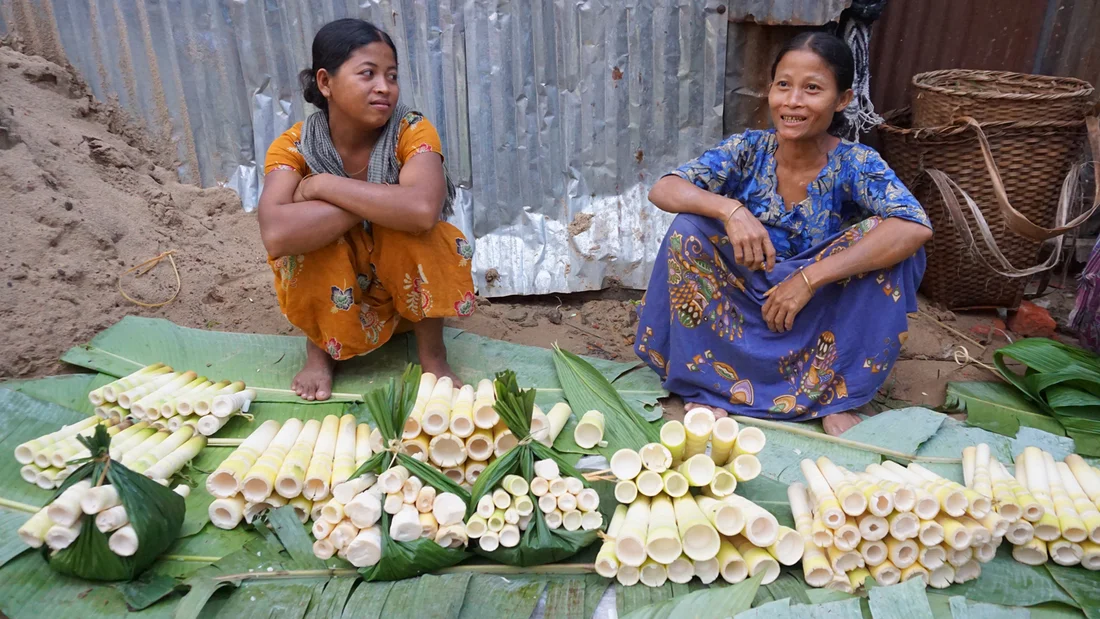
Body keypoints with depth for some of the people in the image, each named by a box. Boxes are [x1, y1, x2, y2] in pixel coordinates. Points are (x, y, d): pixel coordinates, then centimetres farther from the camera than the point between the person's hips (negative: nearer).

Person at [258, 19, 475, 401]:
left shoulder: (412, 132, -19)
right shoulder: (293, 147, -17)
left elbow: (422, 210, -42)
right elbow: (276, 236, -37)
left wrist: (323, 185, -32)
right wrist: (377, 202, -35)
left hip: (408, 289, 0)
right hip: (331, 294, 1)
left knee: (413, 225, -30)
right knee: (309, 232, -29)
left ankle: (432, 353, -10)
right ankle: (319, 349, -4)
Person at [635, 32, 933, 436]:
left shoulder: (856, 165, -13)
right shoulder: (748, 150, -9)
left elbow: (916, 228, -31)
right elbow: (662, 190, -19)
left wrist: (809, 278, -36)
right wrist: (730, 209, -37)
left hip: (820, 321, -1)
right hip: (741, 314, 1)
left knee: (882, 234, -24)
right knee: (690, 226, -22)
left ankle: (838, 395, -11)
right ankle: (705, 386, -14)